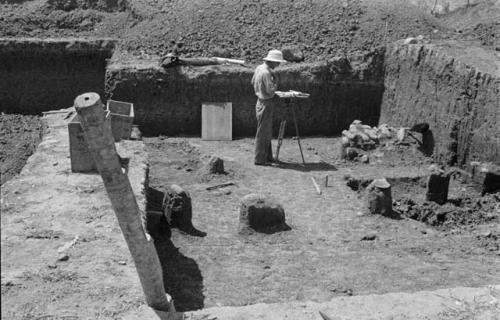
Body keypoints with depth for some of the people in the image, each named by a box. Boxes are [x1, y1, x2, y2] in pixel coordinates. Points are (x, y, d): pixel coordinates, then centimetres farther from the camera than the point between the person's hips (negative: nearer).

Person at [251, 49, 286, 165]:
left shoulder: (259, 68, 6)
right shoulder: (266, 73, -22)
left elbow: (253, 82, 19)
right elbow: (270, 90, -26)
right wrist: (275, 82, -6)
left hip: (262, 102, 10)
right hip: (265, 104, -10)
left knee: (267, 133, 17)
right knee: (262, 133, -2)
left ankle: (268, 157, 26)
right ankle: (259, 159, 4)